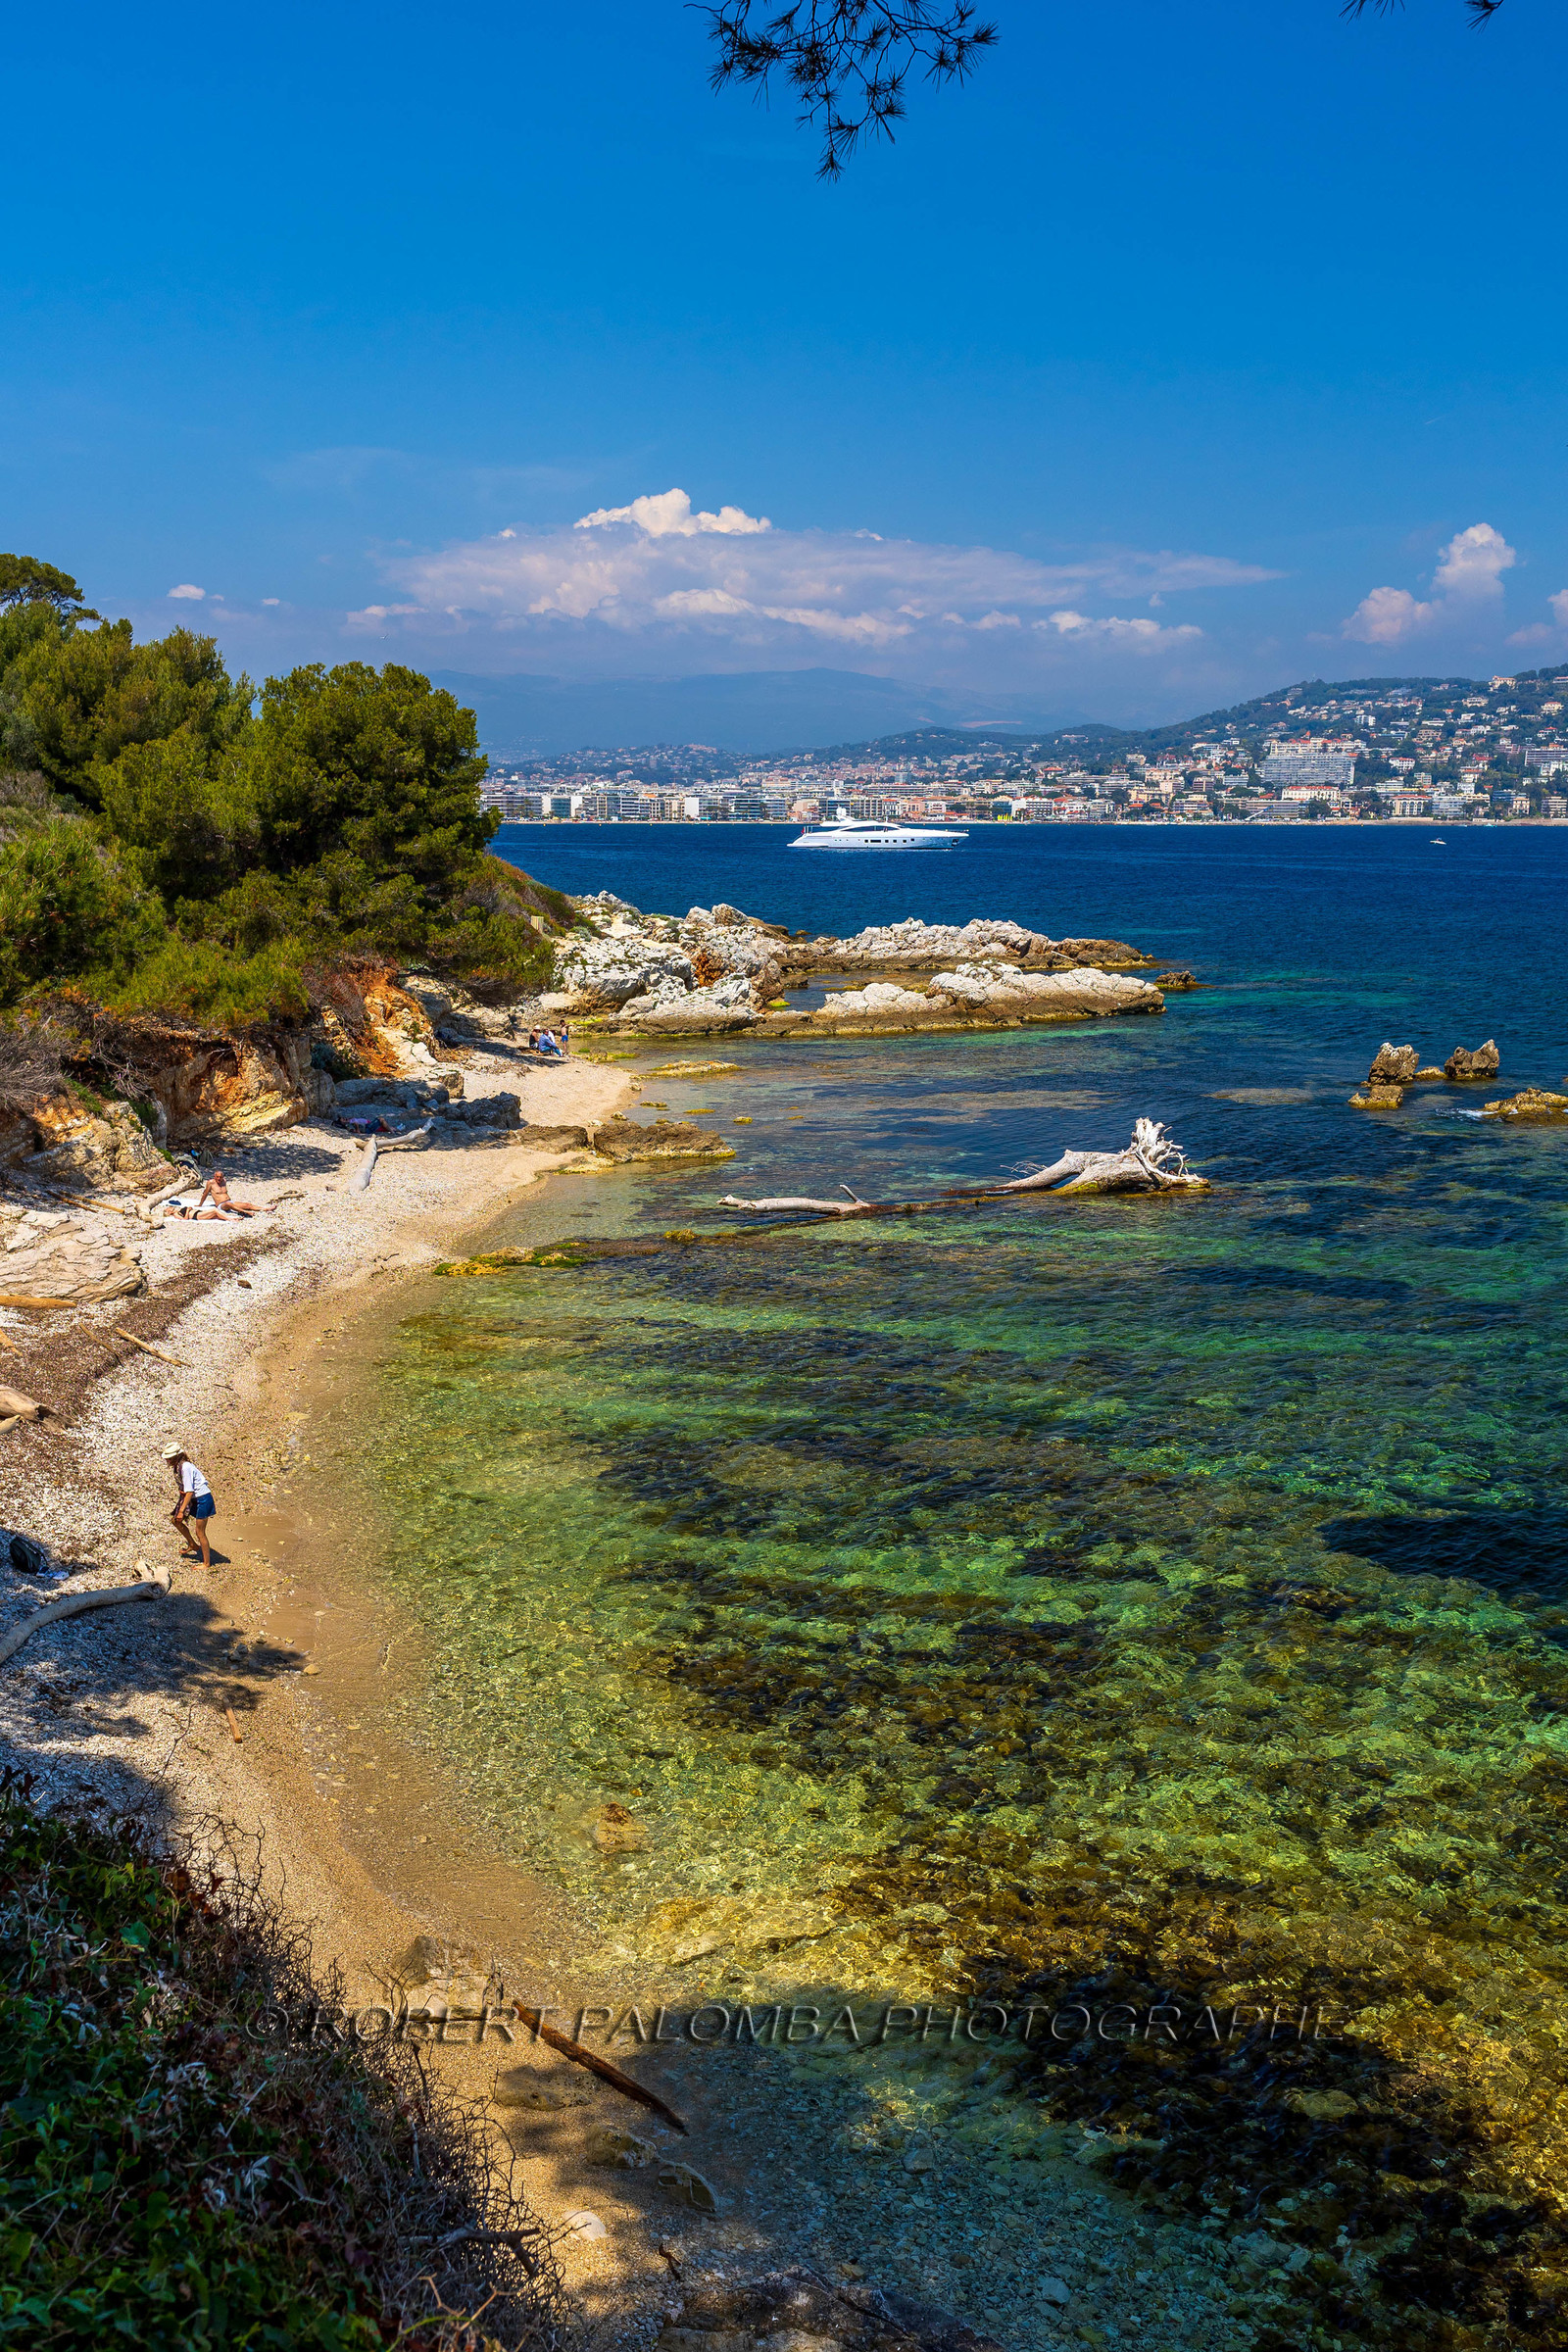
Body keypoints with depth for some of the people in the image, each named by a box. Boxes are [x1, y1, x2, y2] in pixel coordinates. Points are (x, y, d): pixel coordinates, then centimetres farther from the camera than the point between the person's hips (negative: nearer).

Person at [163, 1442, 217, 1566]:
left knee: (200, 1532, -3)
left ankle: (207, 1563, 8)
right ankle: (193, 1545, 27)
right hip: (194, 1499, 9)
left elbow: (189, 1492, -25)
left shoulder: (185, 1467, -23)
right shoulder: (177, 1467, 5)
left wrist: (181, 1511, -24)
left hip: (203, 1499, -9)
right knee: (175, 1520, 12)